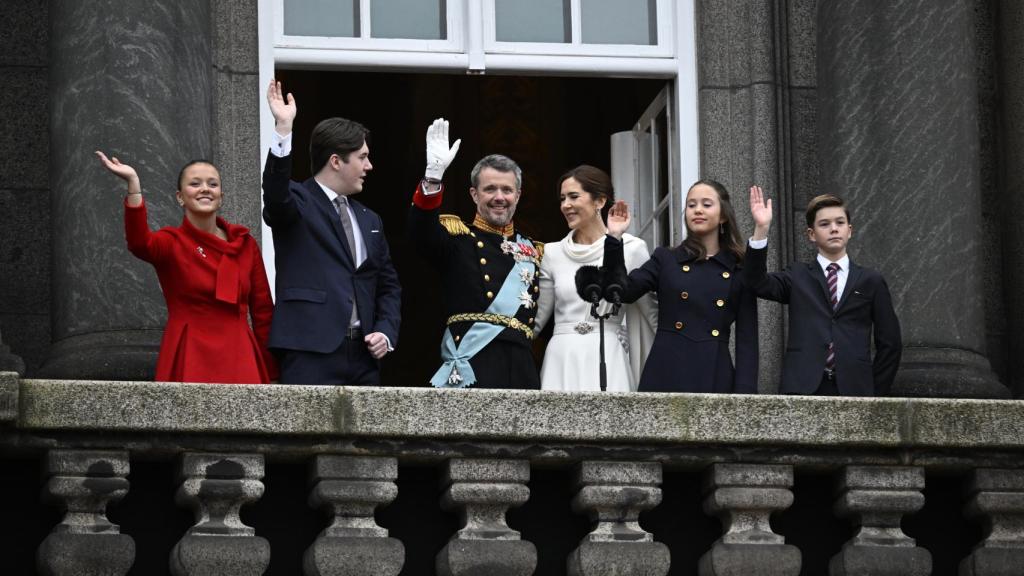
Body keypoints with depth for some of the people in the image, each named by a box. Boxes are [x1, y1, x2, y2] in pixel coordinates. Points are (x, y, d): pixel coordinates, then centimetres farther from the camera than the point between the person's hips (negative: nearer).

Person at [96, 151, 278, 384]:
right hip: (189, 362, -3)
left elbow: (263, 312, 14)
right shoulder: (172, 242, 2)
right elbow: (140, 244, -22)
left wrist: (272, 374, 9)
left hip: (239, 361, 3)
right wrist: (133, 184, -33)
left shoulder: (245, 244, 11)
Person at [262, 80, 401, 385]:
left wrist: (386, 332, 6)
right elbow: (276, 194, -23)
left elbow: (388, 286, 24)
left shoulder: (369, 220, 21)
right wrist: (283, 129, -33)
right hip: (312, 352, -7)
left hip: (363, 353, 7)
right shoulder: (298, 204, 2)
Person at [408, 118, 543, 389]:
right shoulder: (457, 238, 9)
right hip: (470, 367, -5)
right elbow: (421, 230, -12)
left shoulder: (534, 251, 23)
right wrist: (433, 175, -28)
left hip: (521, 371, 5)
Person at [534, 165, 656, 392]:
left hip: (608, 359, -2)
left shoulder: (632, 249, 3)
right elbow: (535, 318, 16)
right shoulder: (552, 253, 11)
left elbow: (654, 313, 8)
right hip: (561, 362, 2)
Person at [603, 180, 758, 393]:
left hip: (715, 380, 0)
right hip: (666, 377, 0)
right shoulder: (665, 259, 12)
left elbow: (747, 340, 5)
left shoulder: (739, 272, 9)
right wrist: (614, 239, -8)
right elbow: (624, 291, -2)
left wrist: (744, 393, -5)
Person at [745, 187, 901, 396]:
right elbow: (758, 282, -6)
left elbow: (890, 343, 12)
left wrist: (875, 392, 5)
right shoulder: (798, 277, 13)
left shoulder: (870, 281, 12)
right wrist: (761, 229, -15)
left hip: (852, 389, 0)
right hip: (804, 387, 0)